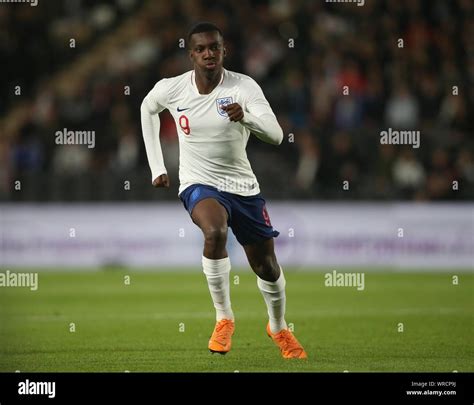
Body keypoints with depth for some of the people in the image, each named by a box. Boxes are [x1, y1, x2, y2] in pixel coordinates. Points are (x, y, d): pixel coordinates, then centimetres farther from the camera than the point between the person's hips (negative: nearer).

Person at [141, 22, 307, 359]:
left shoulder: (244, 87, -15)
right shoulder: (171, 89, -8)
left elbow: (276, 136, -24)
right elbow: (147, 108, 16)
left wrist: (246, 116, -44)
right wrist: (157, 166, 14)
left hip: (243, 186, 1)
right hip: (199, 184, -1)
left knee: (267, 266, 9)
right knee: (215, 232, -34)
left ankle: (279, 328, 39)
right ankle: (224, 319, -19)